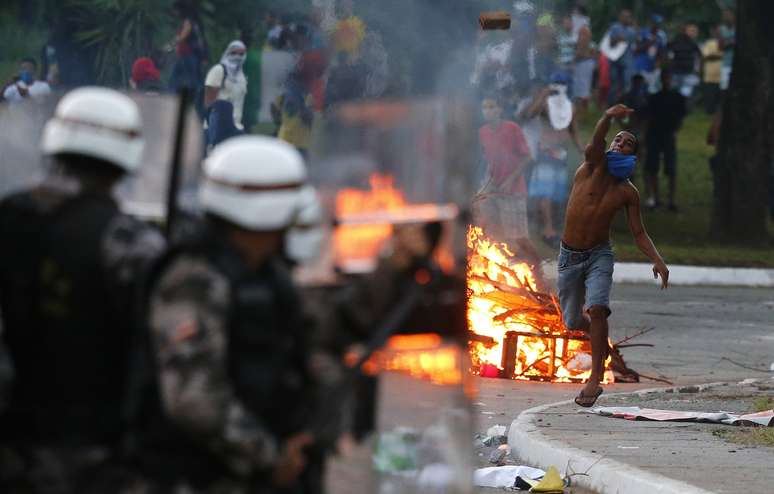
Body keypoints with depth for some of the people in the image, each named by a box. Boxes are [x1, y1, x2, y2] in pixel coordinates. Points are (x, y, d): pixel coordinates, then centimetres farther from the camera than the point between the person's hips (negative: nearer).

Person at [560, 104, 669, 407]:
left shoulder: (628, 193, 0)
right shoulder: (593, 165, -6)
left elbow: (638, 233, 5)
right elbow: (595, 144, -28)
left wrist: (658, 261, -12)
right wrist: (608, 118, -49)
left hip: (599, 255, -1)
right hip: (570, 256, 1)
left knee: (597, 310, -25)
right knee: (573, 322, 8)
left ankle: (595, 379, -24)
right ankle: (594, 325, 47)